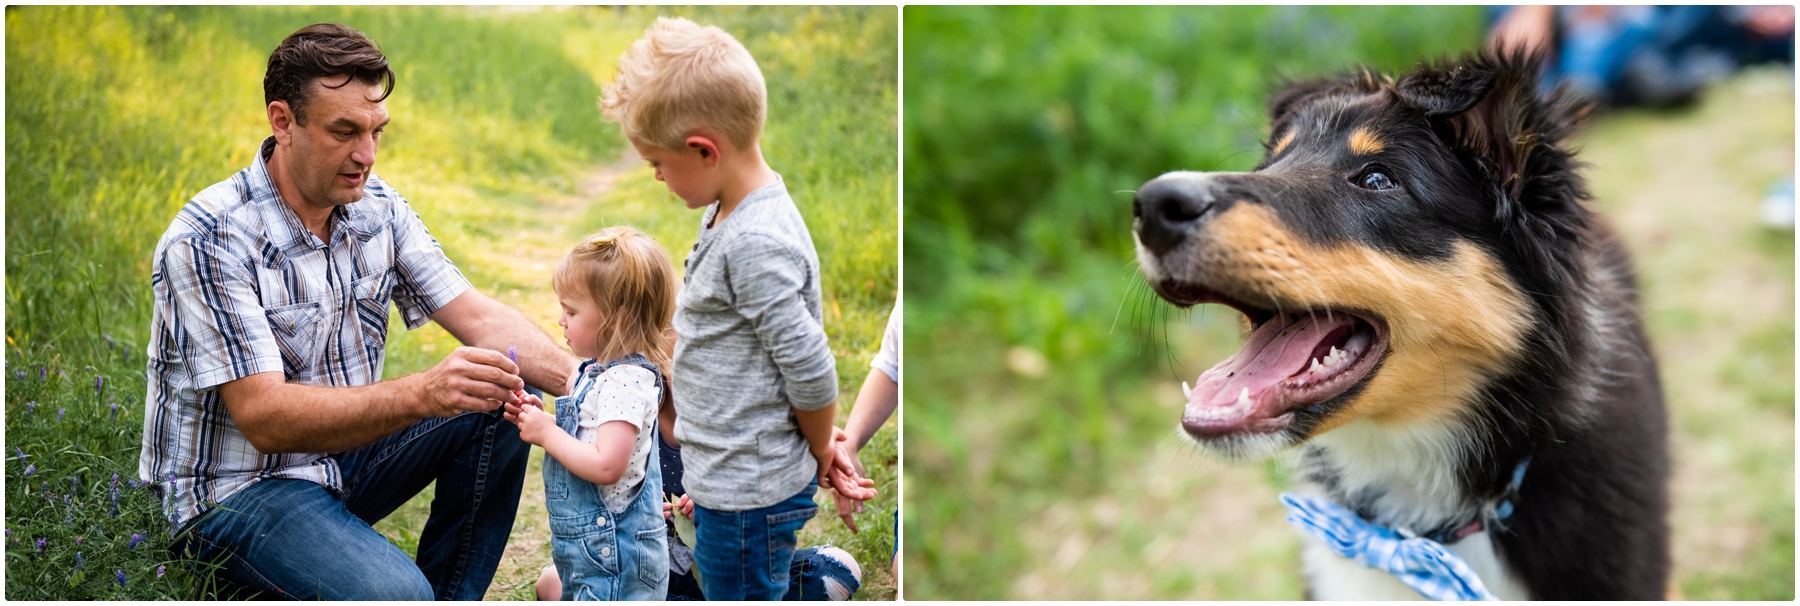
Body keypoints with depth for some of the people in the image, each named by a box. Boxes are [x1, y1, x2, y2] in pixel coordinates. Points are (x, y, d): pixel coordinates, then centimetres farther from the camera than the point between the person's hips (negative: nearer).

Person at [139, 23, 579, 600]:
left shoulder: (378, 208, 0)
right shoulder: (207, 241, -22)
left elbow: (476, 316, -4)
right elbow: (264, 417, -28)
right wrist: (422, 394, -40)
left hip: (338, 455, 8)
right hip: (236, 488, -8)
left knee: (497, 410, -9)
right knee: (390, 593, -32)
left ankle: (446, 598, 1)